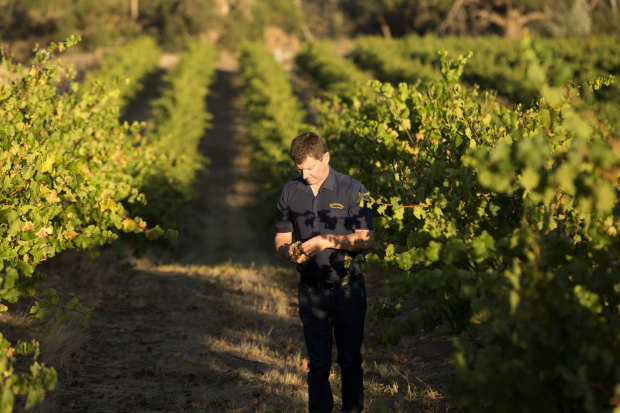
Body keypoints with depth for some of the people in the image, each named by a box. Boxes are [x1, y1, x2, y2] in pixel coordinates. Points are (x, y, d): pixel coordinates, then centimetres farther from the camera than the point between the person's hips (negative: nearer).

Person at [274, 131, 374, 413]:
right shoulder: (290, 192, 6)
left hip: (347, 288, -2)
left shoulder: (352, 190, -5)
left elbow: (365, 240, -8)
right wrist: (290, 251, -14)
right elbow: (281, 239, 9)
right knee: (317, 362, 5)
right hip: (311, 291, 2)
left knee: (350, 360, 4)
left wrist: (328, 241, -20)